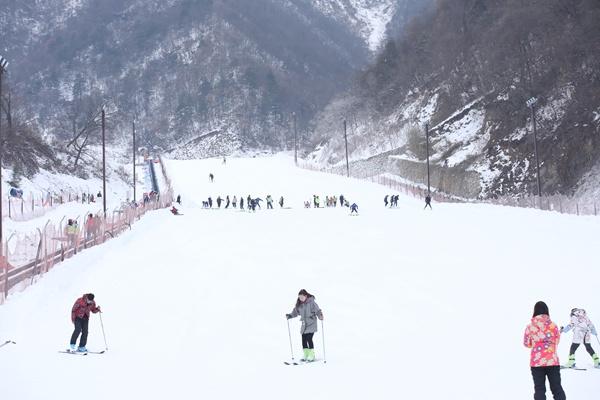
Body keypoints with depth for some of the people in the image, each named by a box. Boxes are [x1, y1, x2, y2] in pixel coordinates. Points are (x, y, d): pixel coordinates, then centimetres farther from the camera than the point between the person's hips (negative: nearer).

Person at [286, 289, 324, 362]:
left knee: (309, 339, -12)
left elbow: (317, 310, -13)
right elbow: (295, 312, 17)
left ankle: (312, 356, -3)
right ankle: (306, 356, 16)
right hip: (304, 325, 6)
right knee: (304, 340, 5)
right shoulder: (299, 304, 7)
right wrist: (289, 316, 4)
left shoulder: (311, 303, -11)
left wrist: (320, 316, -30)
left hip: (311, 324, -6)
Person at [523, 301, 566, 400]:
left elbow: (526, 344, 5)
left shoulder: (530, 327, -6)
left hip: (536, 362, -1)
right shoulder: (553, 325, -4)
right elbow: (557, 341, 8)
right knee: (557, 387, 9)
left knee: (539, 389, 5)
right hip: (553, 361, 1)